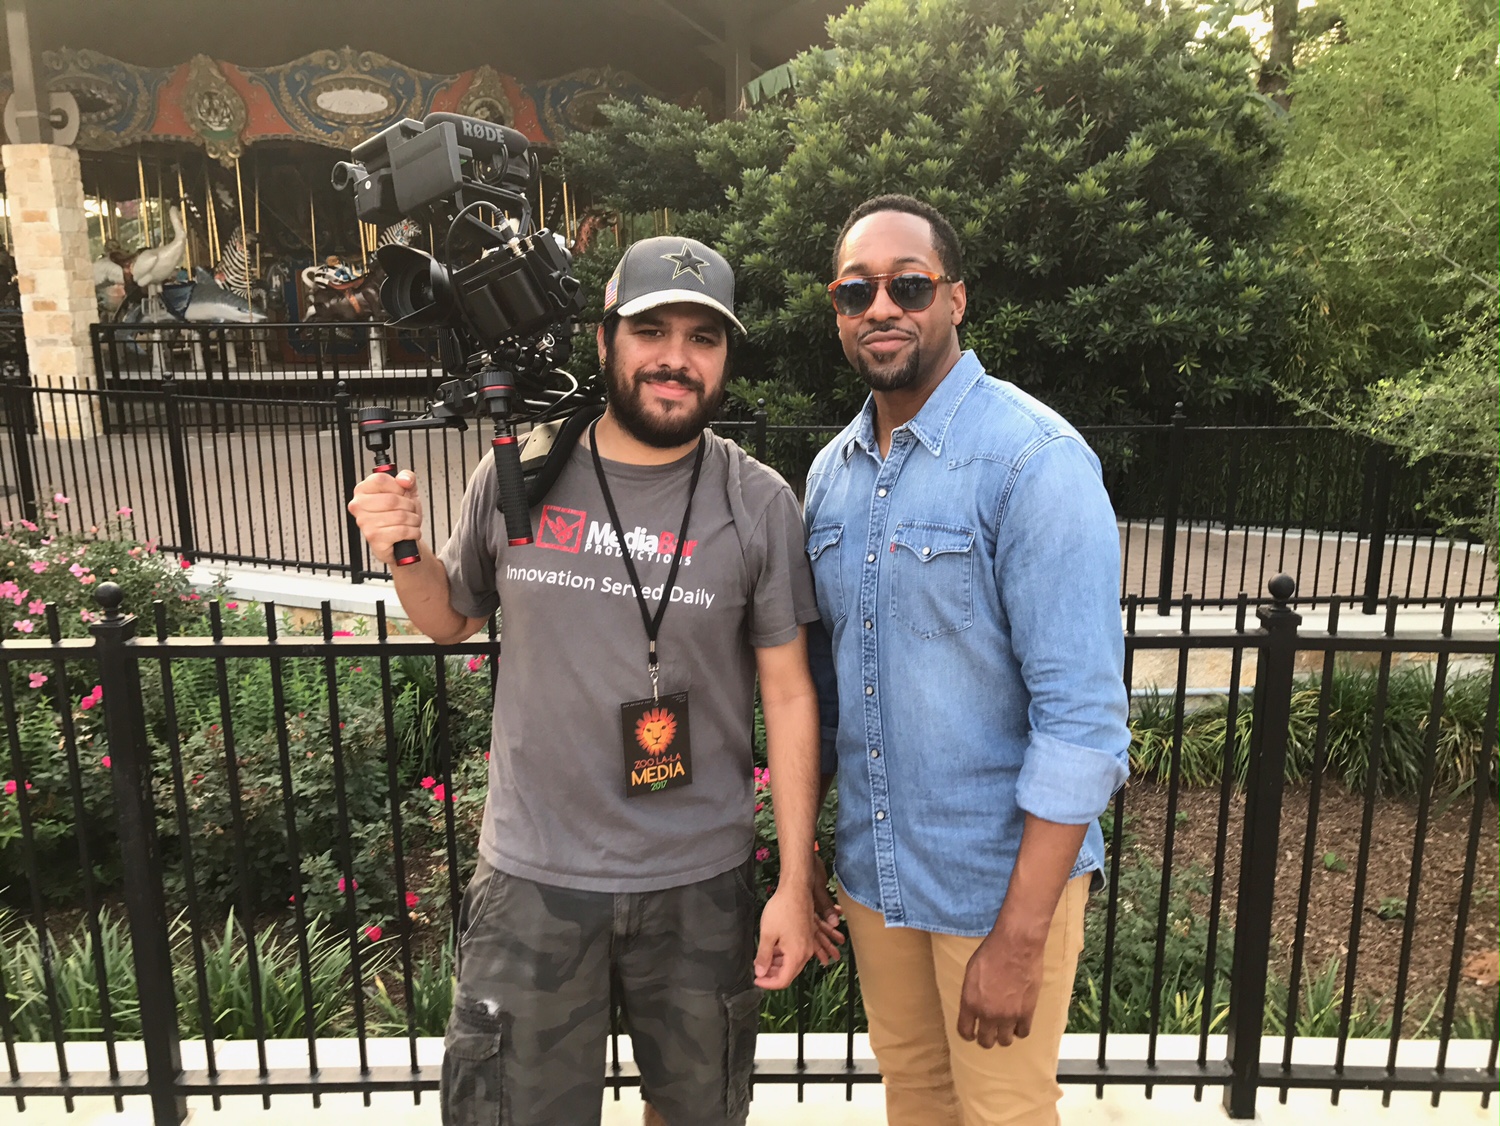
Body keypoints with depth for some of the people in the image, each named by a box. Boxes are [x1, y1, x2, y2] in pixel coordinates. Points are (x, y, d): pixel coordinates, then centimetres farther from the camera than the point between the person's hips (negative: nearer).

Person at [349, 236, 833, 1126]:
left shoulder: (760, 505, -8)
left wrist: (796, 883, -4)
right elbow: (452, 620, 11)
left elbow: (789, 695, -5)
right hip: (533, 880, 1)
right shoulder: (519, 472, -5)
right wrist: (406, 552, -11)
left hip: (700, 884, 0)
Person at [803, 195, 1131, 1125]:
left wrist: (1018, 940, -21)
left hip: (1002, 875, -5)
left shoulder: (1038, 461, -19)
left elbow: (1083, 716, -21)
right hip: (872, 867, 6)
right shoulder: (833, 470, 3)